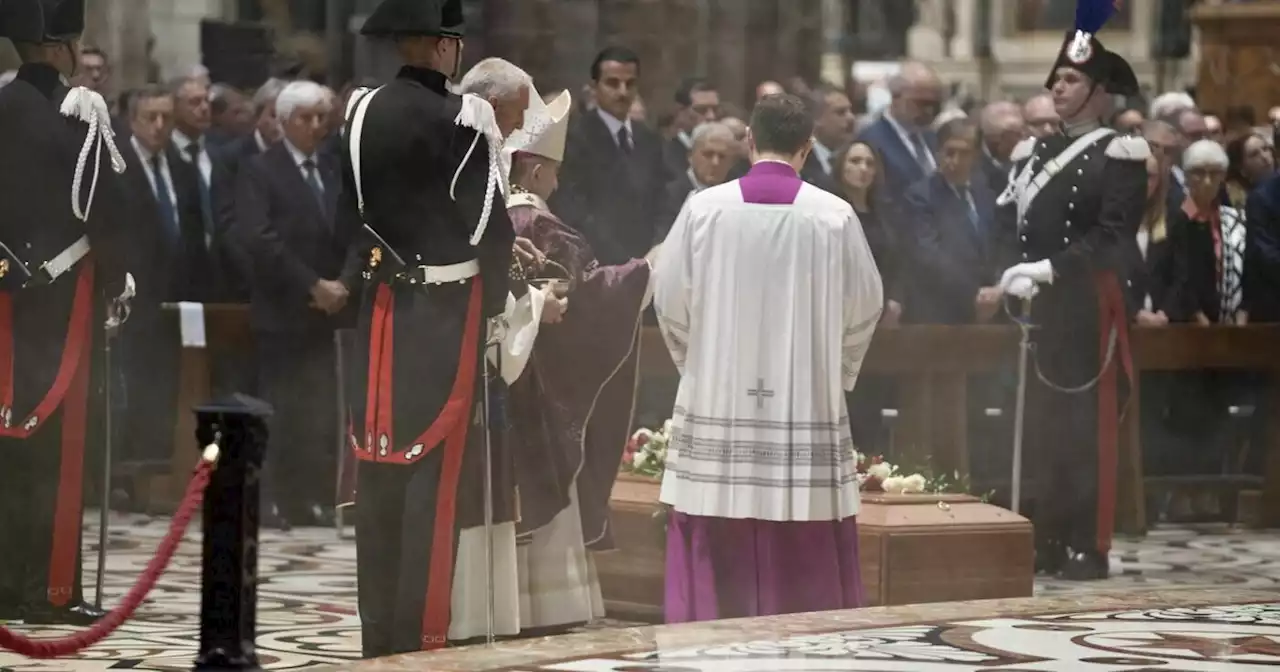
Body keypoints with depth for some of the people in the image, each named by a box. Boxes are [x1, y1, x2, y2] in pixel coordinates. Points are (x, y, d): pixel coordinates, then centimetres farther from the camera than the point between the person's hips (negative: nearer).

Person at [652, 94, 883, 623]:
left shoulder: (705, 208, -3)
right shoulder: (835, 216, -4)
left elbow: (670, 300, 1)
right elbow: (863, 308, 3)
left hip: (718, 406, 0)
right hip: (806, 408, 0)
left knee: (718, 561, 4)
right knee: (804, 567, 4)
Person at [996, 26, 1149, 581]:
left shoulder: (1118, 156, -5)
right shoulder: (1032, 152, 16)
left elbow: (1112, 237, -14)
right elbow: (1009, 224, 13)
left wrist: (1051, 268, -22)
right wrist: (1011, 275, -6)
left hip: (1088, 308, -6)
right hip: (1035, 307, 6)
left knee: (1087, 429, -3)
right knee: (1040, 427, 8)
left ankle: (1087, 548, 1)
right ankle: (1047, 541, 16)